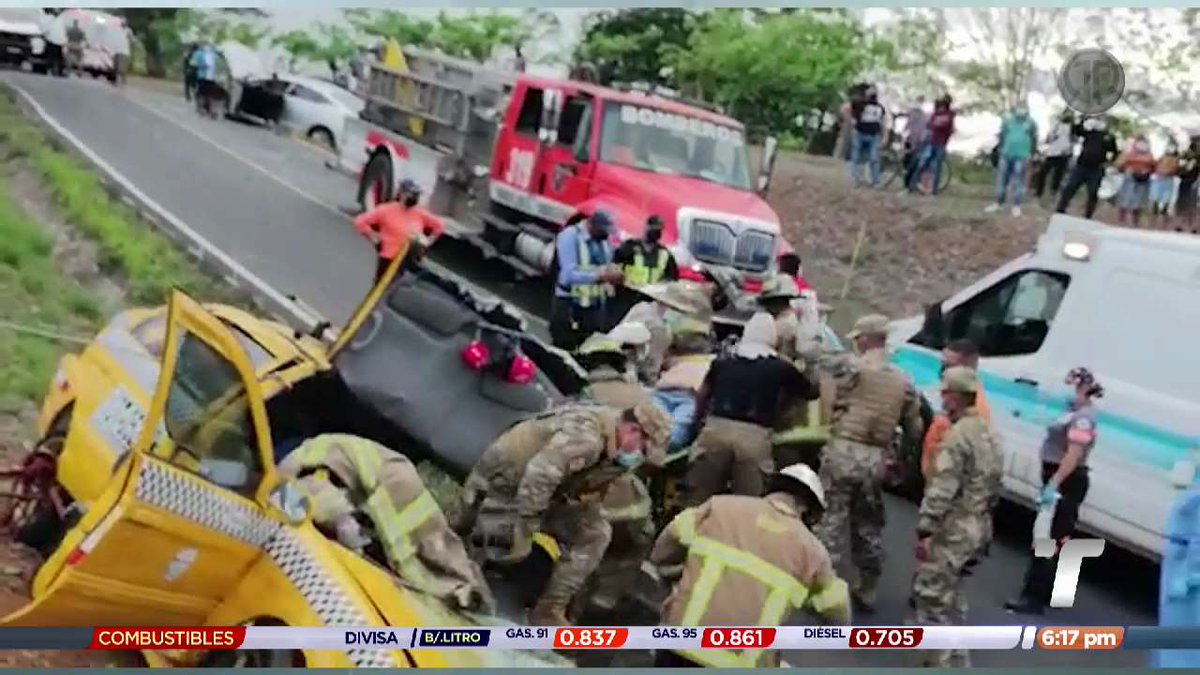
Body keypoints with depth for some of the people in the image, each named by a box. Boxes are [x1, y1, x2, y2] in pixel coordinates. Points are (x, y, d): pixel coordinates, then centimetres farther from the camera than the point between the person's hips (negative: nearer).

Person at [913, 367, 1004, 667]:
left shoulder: (958, 435, -19)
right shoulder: (988, 435, 13)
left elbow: (942, 489, -24)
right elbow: (993, 486, 19)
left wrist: (924, 530, -22)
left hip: (954, 528, -10)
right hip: (979, 526, 10)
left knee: (933, 594, -4)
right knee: (951, 592, 22)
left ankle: (947, 661, -4)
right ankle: (951, 656, 32)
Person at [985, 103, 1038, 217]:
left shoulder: (1030, 123, 1)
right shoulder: (1008, 120, 4)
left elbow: (1034, 139, 5)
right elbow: (1002, 135, 11)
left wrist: (1030, 154, 1)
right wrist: (1001, 149, 9)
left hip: (1021, 156, -2)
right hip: (1006, 155, 2)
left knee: (1018, 181, -1)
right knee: (1002, 179, 7)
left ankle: (1016, 206, 7)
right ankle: (998, 203, 19)